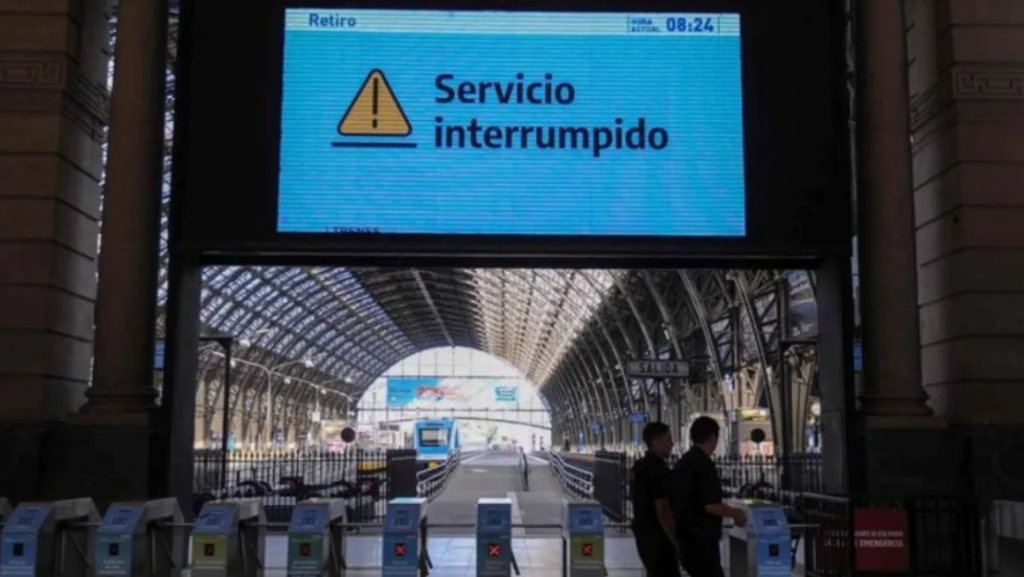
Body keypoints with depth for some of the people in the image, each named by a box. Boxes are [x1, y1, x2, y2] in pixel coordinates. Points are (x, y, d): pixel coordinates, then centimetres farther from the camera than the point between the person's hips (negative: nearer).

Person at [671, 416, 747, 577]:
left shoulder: (683, 463, 12)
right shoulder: (704, 464, -17)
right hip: (700, 538, -9)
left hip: (686, 535, 9)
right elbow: (710, 505, -21)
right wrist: (735, 513, -5)